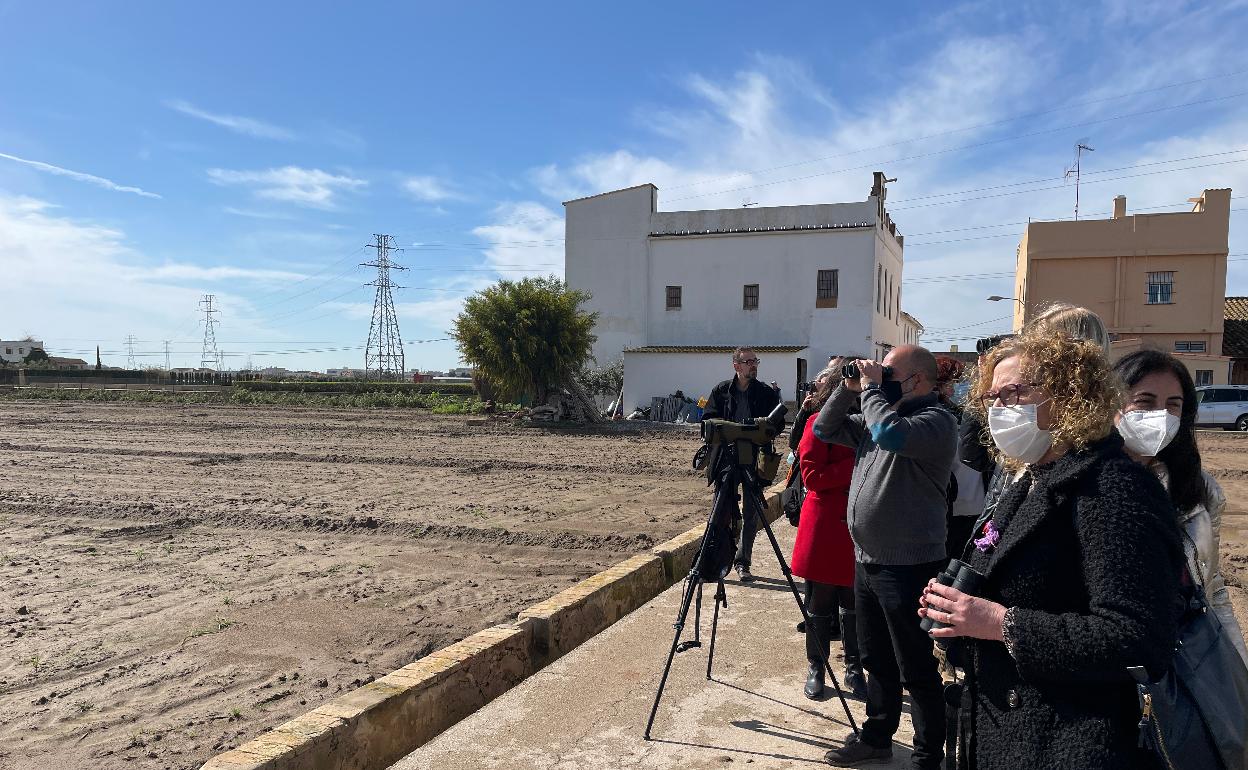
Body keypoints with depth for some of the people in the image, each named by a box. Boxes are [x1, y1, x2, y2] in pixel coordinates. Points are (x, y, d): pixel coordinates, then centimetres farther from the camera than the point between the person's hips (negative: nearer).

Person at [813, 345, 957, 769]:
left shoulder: (936, 420, -14)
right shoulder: (877, 415, 11)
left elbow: (890, 434, -33)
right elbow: (824, 430, 14)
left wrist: (871, 389, -17)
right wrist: (849, 390, 1)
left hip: (909, 567, -8)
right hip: (866, 561, 9)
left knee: (917, 671, 5)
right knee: (877, 662, 22)